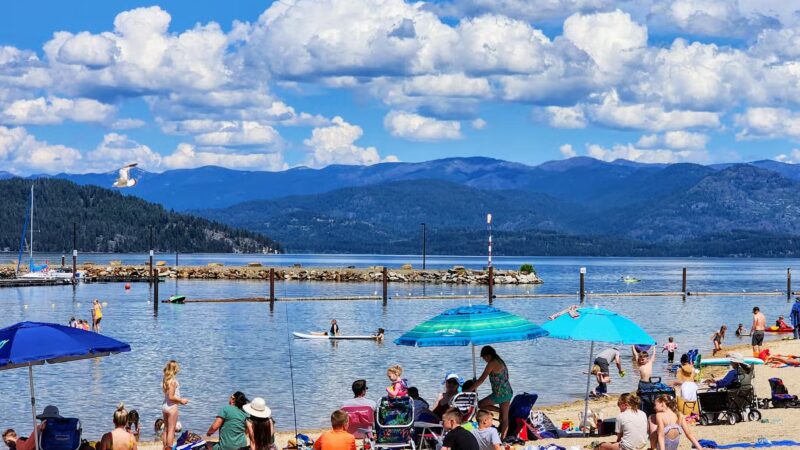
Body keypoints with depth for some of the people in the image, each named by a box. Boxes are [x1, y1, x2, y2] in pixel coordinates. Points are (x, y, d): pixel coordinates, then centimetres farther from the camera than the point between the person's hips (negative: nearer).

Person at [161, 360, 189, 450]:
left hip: (165, 405, 9)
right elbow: (171, 397, -21)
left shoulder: (165, 380, 8)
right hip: (172, 406, -9)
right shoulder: (173, 381, -18)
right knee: (171, 430, -3)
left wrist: (179, 399, 18)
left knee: (166, 429, 15)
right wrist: (181, 400, -9)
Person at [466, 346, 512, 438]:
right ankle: (503, 438, 10)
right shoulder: (501, 362, 14)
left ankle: (500, 411, 3)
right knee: (505, 418, 10)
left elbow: (481, 380, -14)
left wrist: (469, 390, -8)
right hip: (508, 393, 9)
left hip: (499, 394, -9)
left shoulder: (491, 364, -12)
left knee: (480, 404, 8)